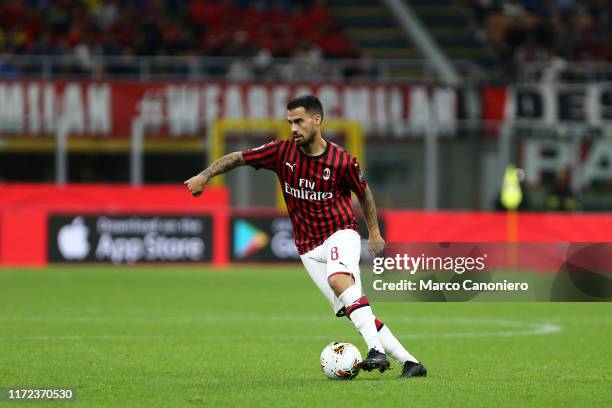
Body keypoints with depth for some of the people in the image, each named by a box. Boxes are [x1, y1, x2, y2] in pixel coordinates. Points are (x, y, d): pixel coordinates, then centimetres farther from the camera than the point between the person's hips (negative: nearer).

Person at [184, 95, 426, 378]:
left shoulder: (342, 161, -10)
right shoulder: (283, 152, -5)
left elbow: (364, 193, 7)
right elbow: (238, 158, 3)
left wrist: (374, 232, 11)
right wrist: (205, 176, -9)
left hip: (341, 234, -3)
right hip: (309, 249, 3)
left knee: (339, 279, -36)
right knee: (353, 312, -6)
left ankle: (376, 351, -40)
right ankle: (409, 362, 0)